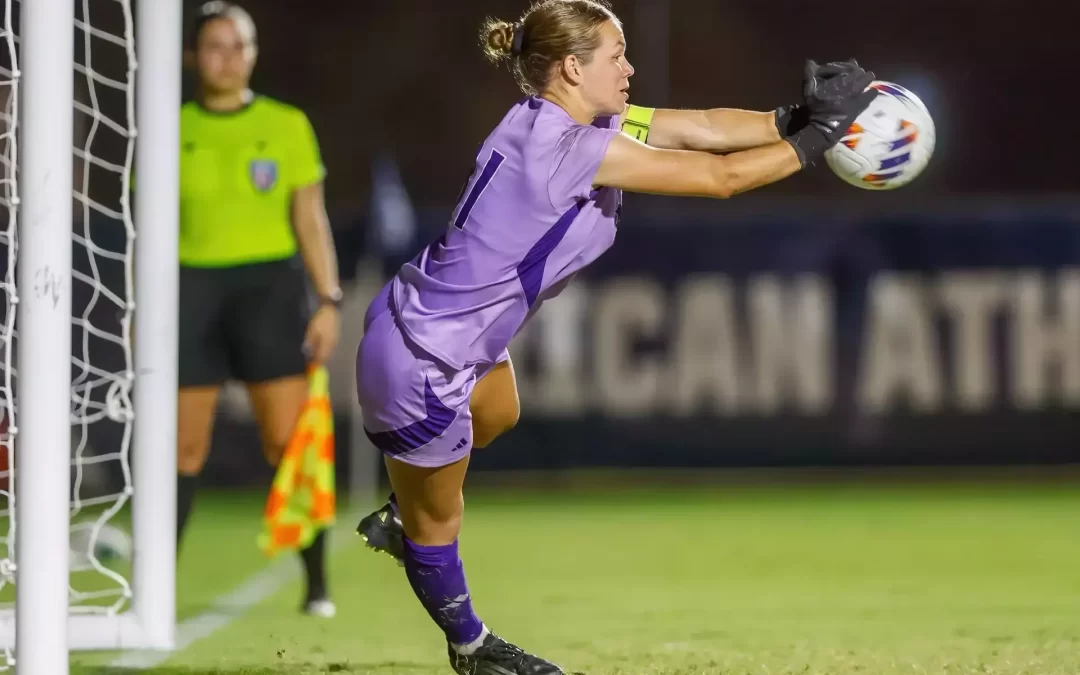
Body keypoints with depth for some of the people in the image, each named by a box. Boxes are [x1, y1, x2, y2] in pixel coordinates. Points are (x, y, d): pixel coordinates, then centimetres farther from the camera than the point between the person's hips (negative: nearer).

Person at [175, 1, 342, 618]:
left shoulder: (288, 126, 5)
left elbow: (311, 219, 5)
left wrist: (329, 301, -3)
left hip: (271, 288, -1)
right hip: (192, 292, 1)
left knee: (289, 442, -8)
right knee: (185, 448, 1)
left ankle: (317, 585, -2)